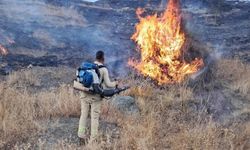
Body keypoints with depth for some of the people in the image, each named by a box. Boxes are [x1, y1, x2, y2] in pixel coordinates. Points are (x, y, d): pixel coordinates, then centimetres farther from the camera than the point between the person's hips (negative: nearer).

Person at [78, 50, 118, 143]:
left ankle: (81, 136, 8)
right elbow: (108, 84, -2)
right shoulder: (104, 69, -4)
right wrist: (115, 83, 18)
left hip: (85, 94, 4)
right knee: (94, 117, 4)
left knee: (84, 114, 12)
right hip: (95, 96, -3)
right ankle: (93, 139, 8)